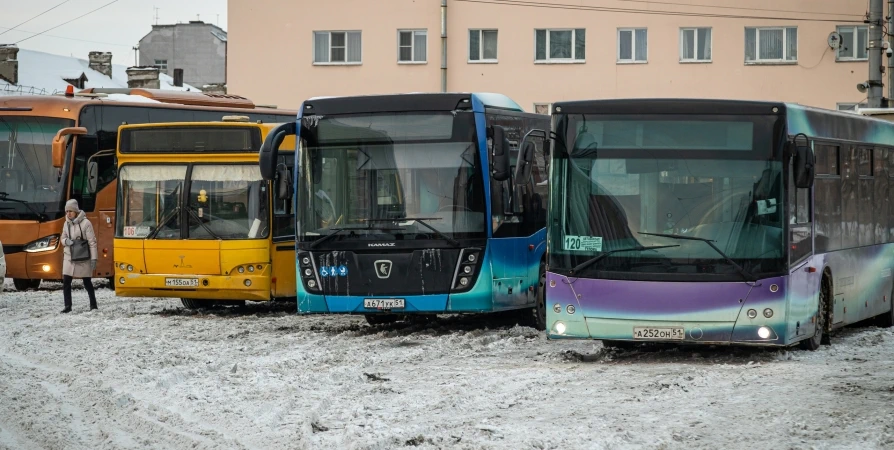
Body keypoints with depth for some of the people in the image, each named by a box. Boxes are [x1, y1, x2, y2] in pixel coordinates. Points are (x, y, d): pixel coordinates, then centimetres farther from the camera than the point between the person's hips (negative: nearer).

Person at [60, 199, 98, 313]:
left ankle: (93, 304, 21)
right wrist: (66, 241, -8)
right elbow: (63, 238, 18)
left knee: (87, 282, 6)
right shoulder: (66, 224, 6)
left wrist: (93, 258, -13)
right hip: (69, 257, 5)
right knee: (66, 281, -3)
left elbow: (92, 242, -9)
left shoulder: (85, 223, -10)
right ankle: (68, 306, 2)